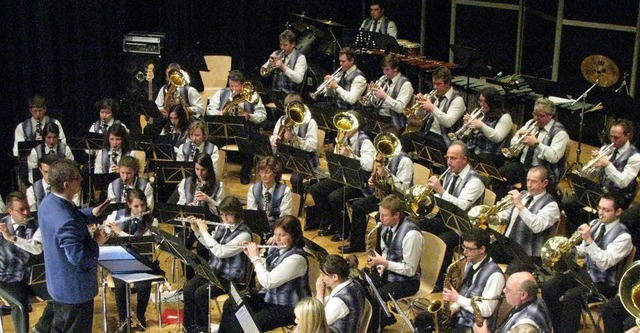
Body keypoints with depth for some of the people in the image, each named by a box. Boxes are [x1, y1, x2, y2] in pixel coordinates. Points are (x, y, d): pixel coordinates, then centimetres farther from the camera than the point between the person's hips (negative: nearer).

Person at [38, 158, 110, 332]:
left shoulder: (48, 202, -6)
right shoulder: (66, 222, -37)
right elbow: (80, 258, -33)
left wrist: (91, 213, 3)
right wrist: (96, 242, -18)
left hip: (57, 282, 9)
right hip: (75, 289, -9)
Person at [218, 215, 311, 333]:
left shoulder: (296, 258, -27)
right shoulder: (276, 248, -1)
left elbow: (268, 282, -29)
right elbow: (266, 267, 19)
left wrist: (255, 257, -17)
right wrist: (250, 255, 3)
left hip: (287, 308, -9)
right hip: (269, 297, 9)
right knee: (231, 304, 7)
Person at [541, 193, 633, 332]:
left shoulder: (623, 236, -16)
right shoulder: (594, 224, 6)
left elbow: (605, 263, -26)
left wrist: (589, 239, -33)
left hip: (603, 283, -7)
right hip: (585, 272, 7)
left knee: (571, 296, -31)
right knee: (548, 287, -11)